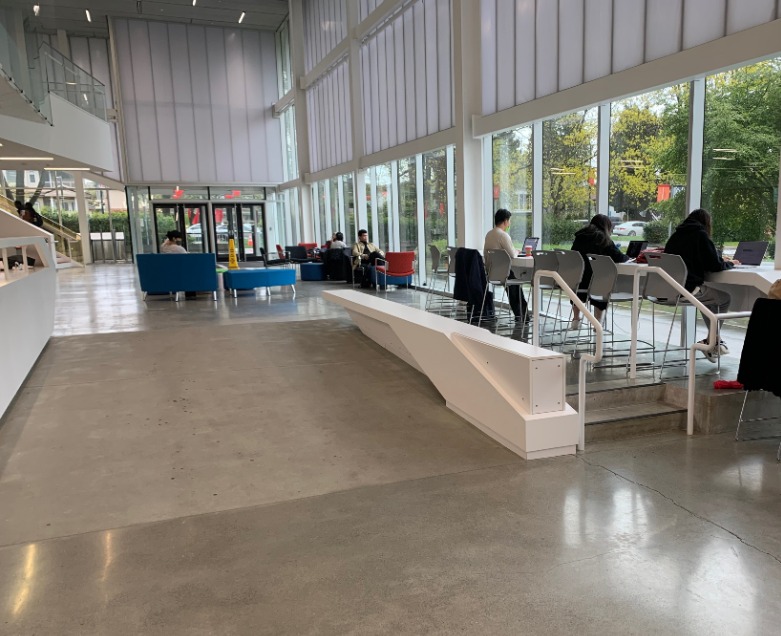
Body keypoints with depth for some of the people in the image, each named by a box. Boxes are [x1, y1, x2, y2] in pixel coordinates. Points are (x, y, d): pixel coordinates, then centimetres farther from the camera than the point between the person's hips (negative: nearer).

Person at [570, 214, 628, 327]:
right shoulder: (604, 240, -2)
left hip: (575, 280, 3)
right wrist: (627, 257, 18)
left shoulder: (580, 236, 8)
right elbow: (619, 258, -3)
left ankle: (576, 319, 39)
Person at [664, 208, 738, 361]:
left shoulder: (676, 235, 16)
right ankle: (710, 342, 18)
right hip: (687, 289, -8)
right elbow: (714, 266, -5)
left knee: (709, 298, 31)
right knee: (724, 298, 14)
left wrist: (721, 260, 33)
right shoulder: (700, 235, -4)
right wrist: (729, 263, 17)